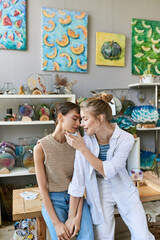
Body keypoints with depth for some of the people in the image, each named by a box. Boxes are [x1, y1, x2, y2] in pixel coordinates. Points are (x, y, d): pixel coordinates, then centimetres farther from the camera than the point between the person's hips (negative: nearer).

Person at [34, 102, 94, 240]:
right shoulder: (41, 147, -13)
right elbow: (43, 188, -12)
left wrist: (78, 216, -16)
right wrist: (56, 223, -17)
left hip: (75, 196, 2)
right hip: (52, 199, -2)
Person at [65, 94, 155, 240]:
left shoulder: (125, 139, -19)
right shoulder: (84, 141, -17)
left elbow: (108, 171, -25)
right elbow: (78, 178, -14)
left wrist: (82, 149, -30)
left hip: (124, 191, 0)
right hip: (99, 193, 1)